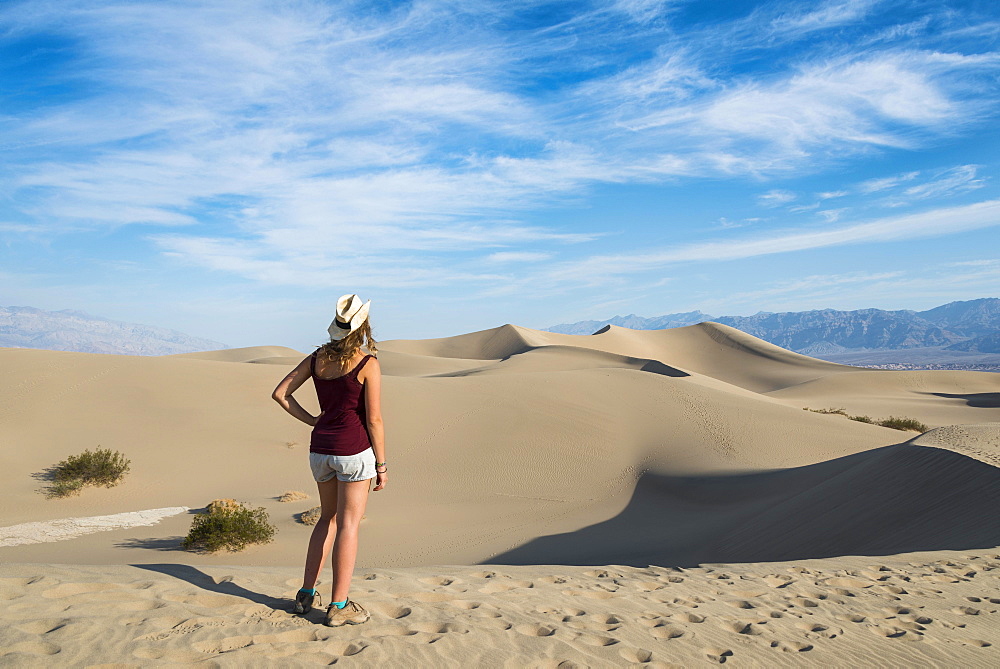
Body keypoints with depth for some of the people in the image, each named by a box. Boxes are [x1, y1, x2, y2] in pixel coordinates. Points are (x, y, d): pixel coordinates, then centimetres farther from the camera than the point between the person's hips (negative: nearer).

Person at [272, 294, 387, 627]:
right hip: (354, 449, -6)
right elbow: (373, 419, -12)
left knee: (328, 518, 21)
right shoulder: (367, 364, -12)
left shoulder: (317, 358, 4)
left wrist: (312, 421, 10)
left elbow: (280, 393, 6)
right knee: (348, 524, 3)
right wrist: (382, 465, -4)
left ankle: (306, 594, 25)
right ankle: (338, 607, 11)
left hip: (320, 448, 6)